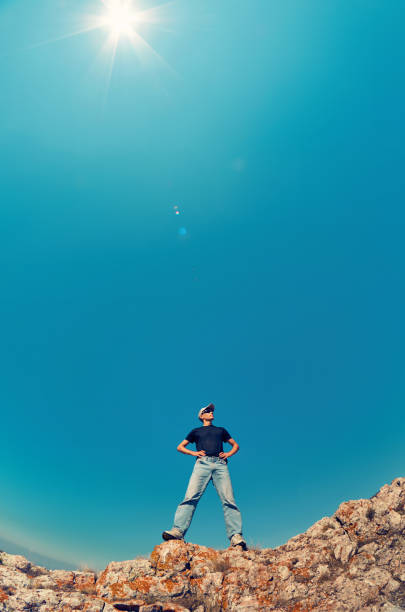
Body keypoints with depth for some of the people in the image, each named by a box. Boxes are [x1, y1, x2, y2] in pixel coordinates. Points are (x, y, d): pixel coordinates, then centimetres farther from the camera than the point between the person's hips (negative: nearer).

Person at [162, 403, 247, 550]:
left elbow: (235, 445, 35)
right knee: (191, 496, -20)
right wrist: (194, 453, 9)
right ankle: (178, 530, -26)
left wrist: (228, 454, 13)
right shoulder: (196, 431, 27)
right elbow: (180, 447, 27)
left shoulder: (221, 430, 32)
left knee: (228, 500, -15)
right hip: (202, 463, -1)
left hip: (220, 464, 1)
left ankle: (236, 536, -19)